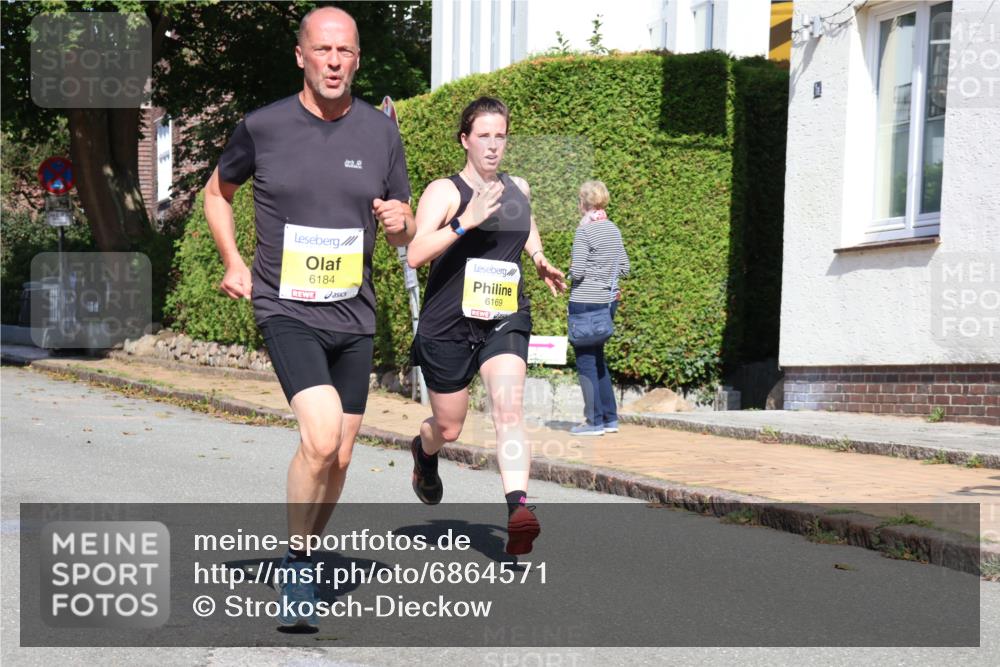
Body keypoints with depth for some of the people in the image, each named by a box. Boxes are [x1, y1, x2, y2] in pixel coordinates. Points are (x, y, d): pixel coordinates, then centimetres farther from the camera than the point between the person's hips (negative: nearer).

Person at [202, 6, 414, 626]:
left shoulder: (381, 133, 3)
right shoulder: (263, 126, -3)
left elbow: (405, 236, 12)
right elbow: (218, 192, 15)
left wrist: (401, 220, -12)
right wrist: (233, 260, 1)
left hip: (354, 317, 4)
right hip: (287, 310, -4)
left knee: (340, 457, 11)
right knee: (321, 438, -22)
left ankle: (305, 556, 34)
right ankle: (293, 564, -1)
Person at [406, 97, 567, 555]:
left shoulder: (519, 189, 9)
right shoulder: (444, 191, -7)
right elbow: (415, 255, -22)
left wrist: (540, 261, 21)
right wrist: (465, 222, -31)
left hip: (505, 320, 3)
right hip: (448, 324, -3)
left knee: (509, 406, -21)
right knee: (449, 428, 11)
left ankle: (518, 510, -31)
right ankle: (424, 450, 48)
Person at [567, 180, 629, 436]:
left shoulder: (584, 231, -14)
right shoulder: (614, 229, 9)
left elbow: (577, 271, -17)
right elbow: (623, 268, 12)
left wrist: (571, 268, 4)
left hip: (585, 302, -8)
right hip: (608, 300, 8)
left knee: (586, 361, 1)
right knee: (598, 359, 18)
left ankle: (595, 421, 3)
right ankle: (610, 418, 19)